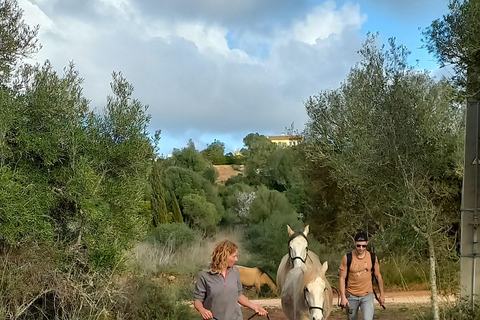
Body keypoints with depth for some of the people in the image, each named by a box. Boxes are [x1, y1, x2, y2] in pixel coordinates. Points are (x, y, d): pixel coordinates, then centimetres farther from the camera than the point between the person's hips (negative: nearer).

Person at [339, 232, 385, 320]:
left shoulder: (372, 258, -3)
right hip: (351, 296, 0)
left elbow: (378, 276, 9)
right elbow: (342, 278, -6)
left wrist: (382, 294, 12)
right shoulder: (347, 258, -9)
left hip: (367, 295, 0)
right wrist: (343, 297, -13)